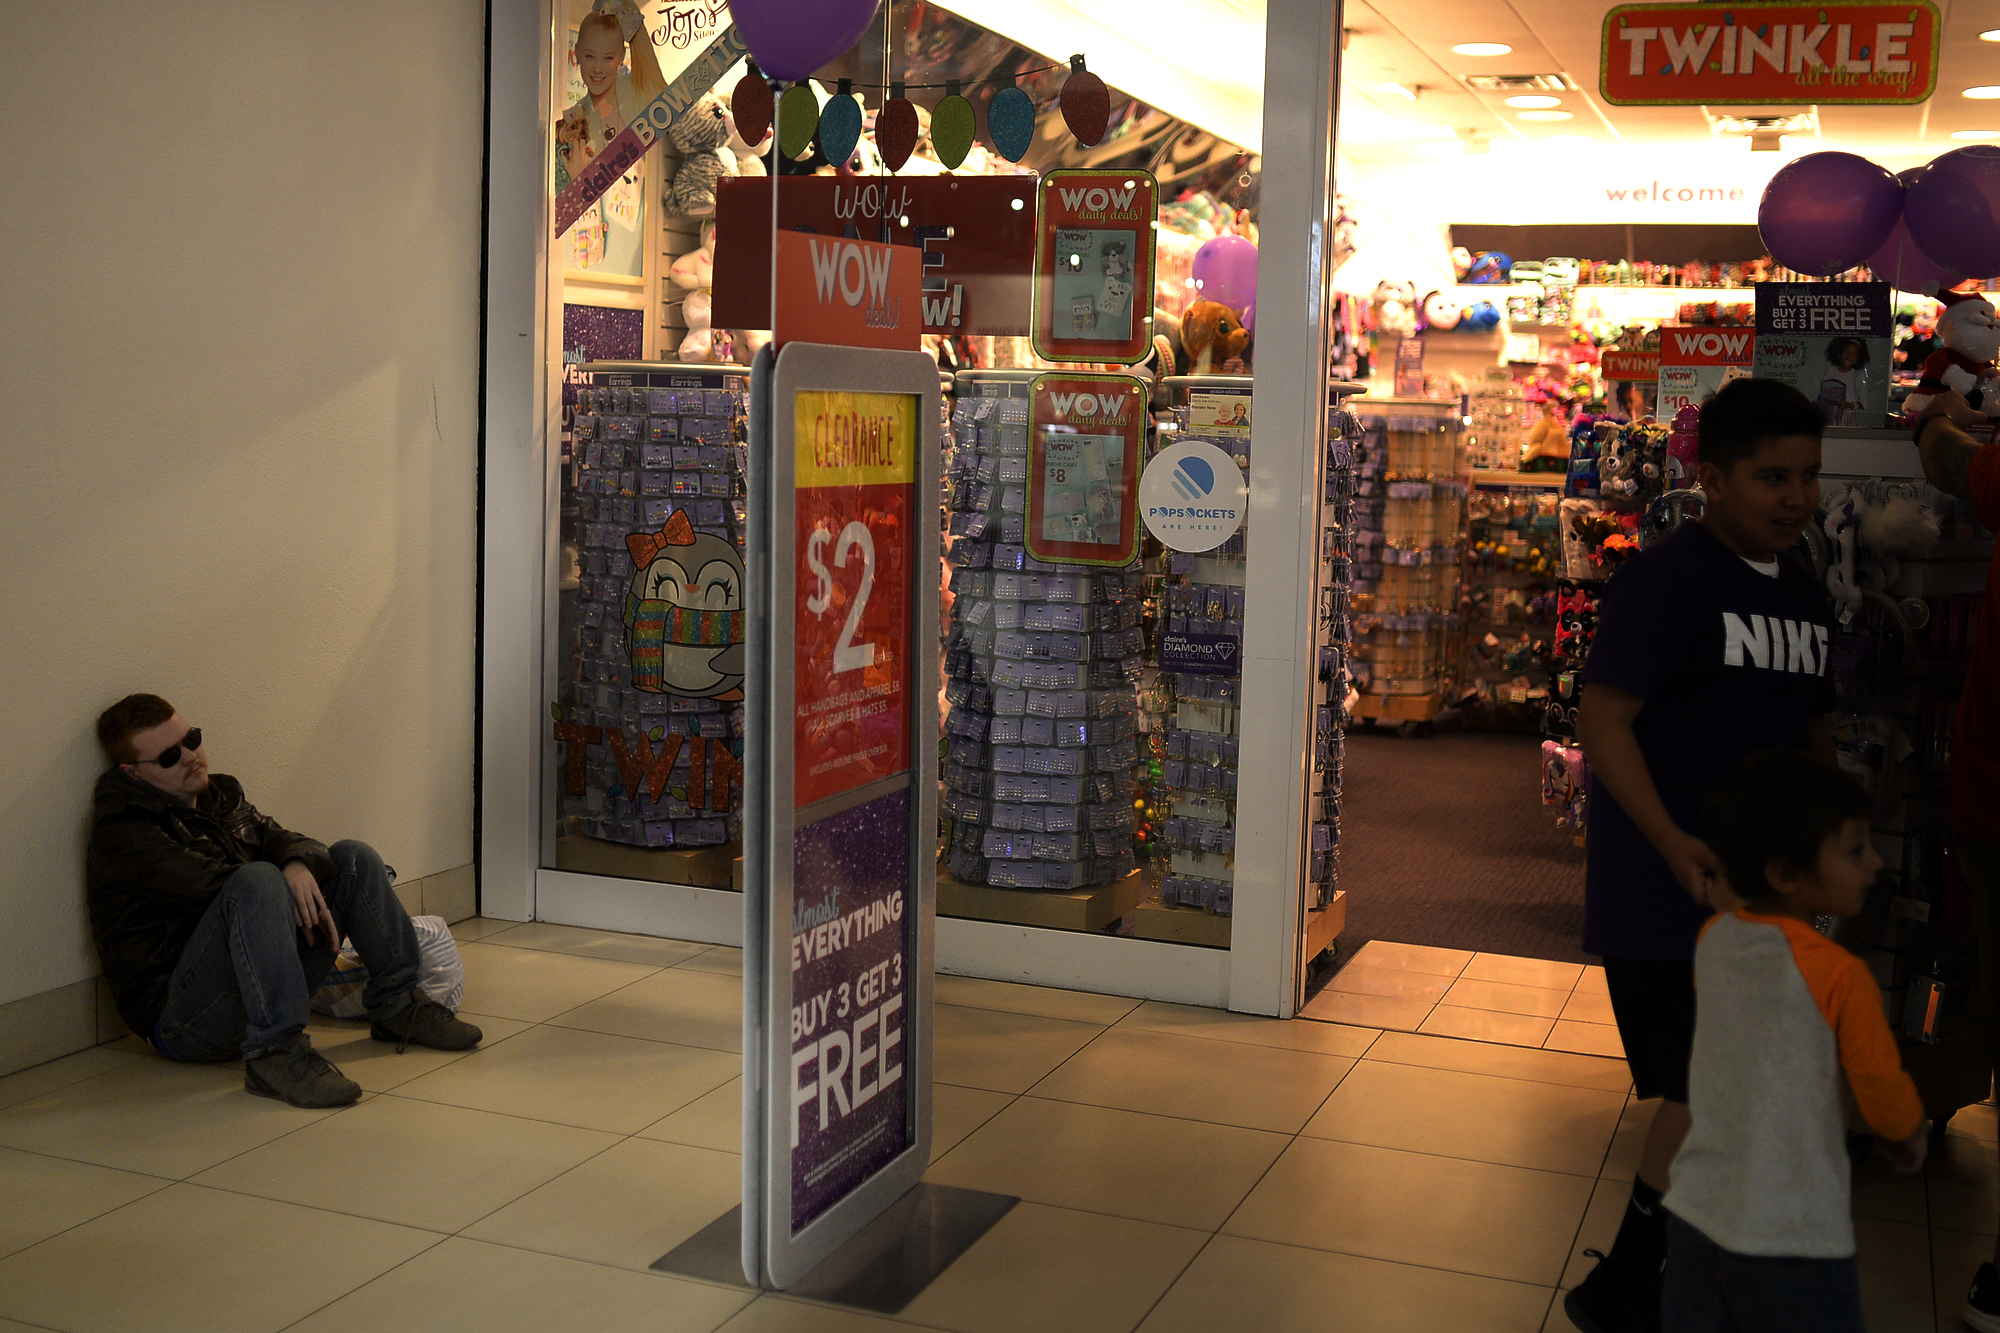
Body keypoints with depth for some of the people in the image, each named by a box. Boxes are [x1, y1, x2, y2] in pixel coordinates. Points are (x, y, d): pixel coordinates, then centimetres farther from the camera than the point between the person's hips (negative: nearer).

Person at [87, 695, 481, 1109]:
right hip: (181, 1020, -8)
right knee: (259, 880, -34)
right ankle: (275, 1054, -39)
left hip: (265, 983, 8)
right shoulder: (120, 831, -8)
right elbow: (207, 881, -21)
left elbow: (280, 838, 8)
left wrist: (299, 864, -16)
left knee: (354, 857, 4)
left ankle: (399, 1006, 6)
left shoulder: (221, 793, 18)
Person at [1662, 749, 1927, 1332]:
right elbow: (1881, 1087, -6)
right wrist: (1911, 1135, 13)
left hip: (1696, 1212, 6)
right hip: (1791, 1240, -6)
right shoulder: (1841, 975, -18)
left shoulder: (1712, 940, -1)